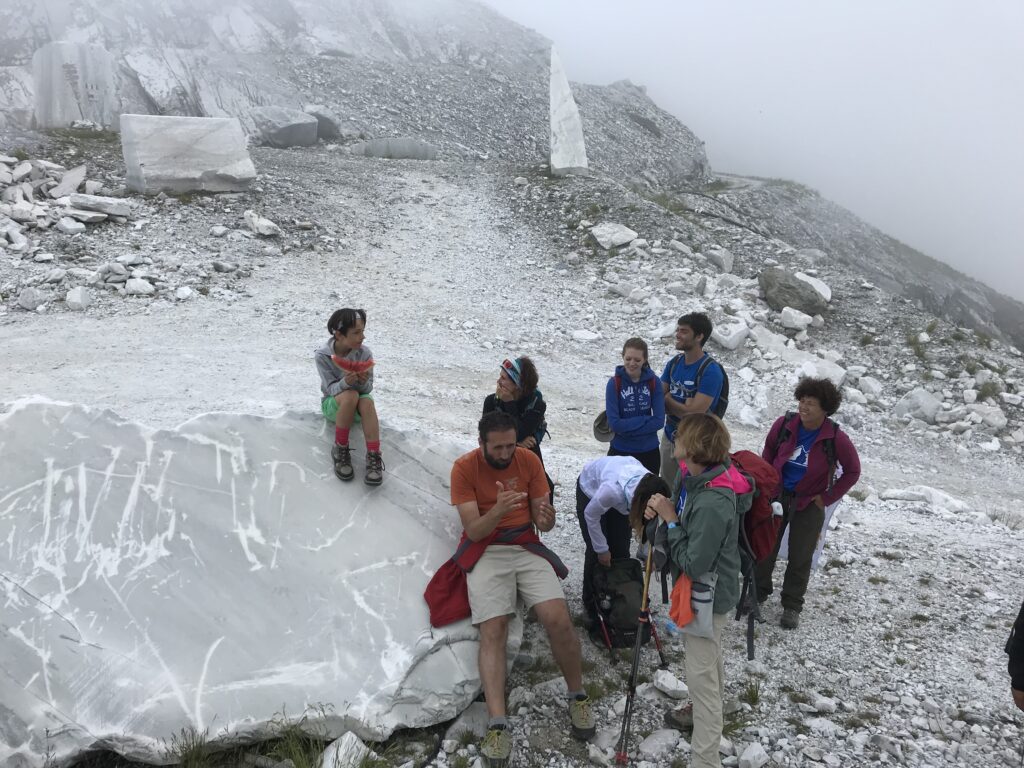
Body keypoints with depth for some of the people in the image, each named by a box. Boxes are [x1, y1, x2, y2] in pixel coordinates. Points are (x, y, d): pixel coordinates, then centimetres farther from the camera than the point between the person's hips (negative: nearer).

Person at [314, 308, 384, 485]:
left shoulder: (364, 353, -14)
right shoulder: (322, 356, -19)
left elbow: (368, 388, -11)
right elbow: (331, 389, -20)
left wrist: (364, 382, -35)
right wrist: (345, 382, -42)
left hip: (359, 405, 2)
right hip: (333, 404, -2)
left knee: (367, 401, -35)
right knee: (350, 395, -36)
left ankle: (373, 457, -36)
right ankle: (340, 450, -23)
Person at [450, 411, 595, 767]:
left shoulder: (529, 460, -1)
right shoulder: (464, 468, -9)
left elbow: (542, 523, 1)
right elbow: (474, 531, -13)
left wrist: (546, 517, -24)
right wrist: (498, 510, -34)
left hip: (527, 549, 2)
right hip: (486, 554, -2)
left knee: (559, 620, -17)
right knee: (492, 631, -20)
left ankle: (578, 696, 5)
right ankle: (497, 725, -19)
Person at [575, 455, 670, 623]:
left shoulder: (652, 487, -34)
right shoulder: (612, 489, -46)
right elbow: (591, 515, -24)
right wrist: (602, 549, -13)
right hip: (591, 489, -4)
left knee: (621, 550, 3)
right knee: (595, 552, -2)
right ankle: (591, 602, 18)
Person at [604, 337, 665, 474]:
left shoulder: (653, 381, -5)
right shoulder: (614, 383, -11)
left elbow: (659, 421, -9)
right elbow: (614, 423, -15)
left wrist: (627, 427, -16)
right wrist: (645, 420, -14)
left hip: (649, 452, 2)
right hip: (620, 452, -2)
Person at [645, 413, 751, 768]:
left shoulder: (712, 504, -36)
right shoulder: (696, 475, -9)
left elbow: (693, 563, -31)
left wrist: (670, 519, -25)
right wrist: (662, 508, -8)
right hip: (701, 589, 10)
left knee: (701, 675, 3)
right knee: (708, 659, 31)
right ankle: (704, 710, 55)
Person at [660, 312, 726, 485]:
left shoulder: (711, 371, -18)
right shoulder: (674, 363, 3)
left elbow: (694, 413, -23)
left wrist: (667, 400, -8)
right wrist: (682, 407, -16)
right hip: (669, 437, 6)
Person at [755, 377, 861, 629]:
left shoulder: (836, 438, -19)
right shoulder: (784, 425, -14)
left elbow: (852, 471, -5)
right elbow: (768, 454, 5)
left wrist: (827, 498, -8)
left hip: (808, 504, -2)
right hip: (776, 496, 2)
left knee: (800, 558, 9)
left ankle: (791, 606, 25)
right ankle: (757, 593, 32)